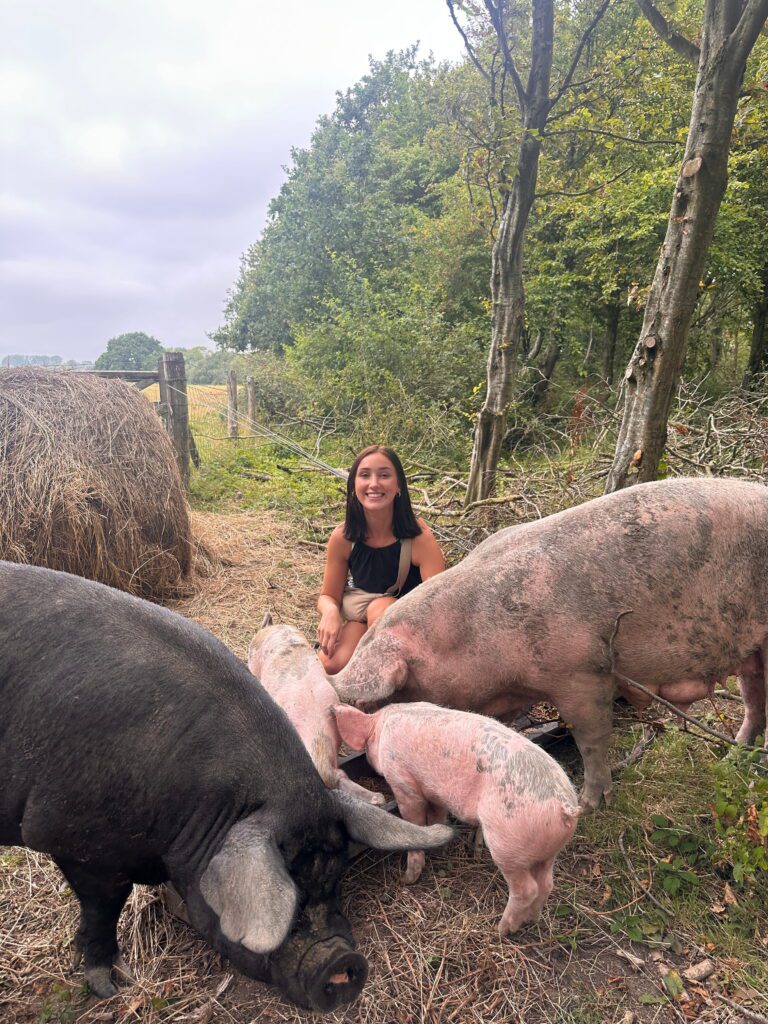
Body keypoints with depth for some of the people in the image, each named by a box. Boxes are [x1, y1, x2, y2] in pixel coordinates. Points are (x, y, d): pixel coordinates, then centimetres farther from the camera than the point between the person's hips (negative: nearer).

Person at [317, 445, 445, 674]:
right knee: (329, 666, -24)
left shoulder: (420, 537, -25)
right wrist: (330, 611, -30)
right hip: (360, 620, 2)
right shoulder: (343, 537, -15)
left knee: (380, 607, -33)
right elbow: (328, 596, -4)